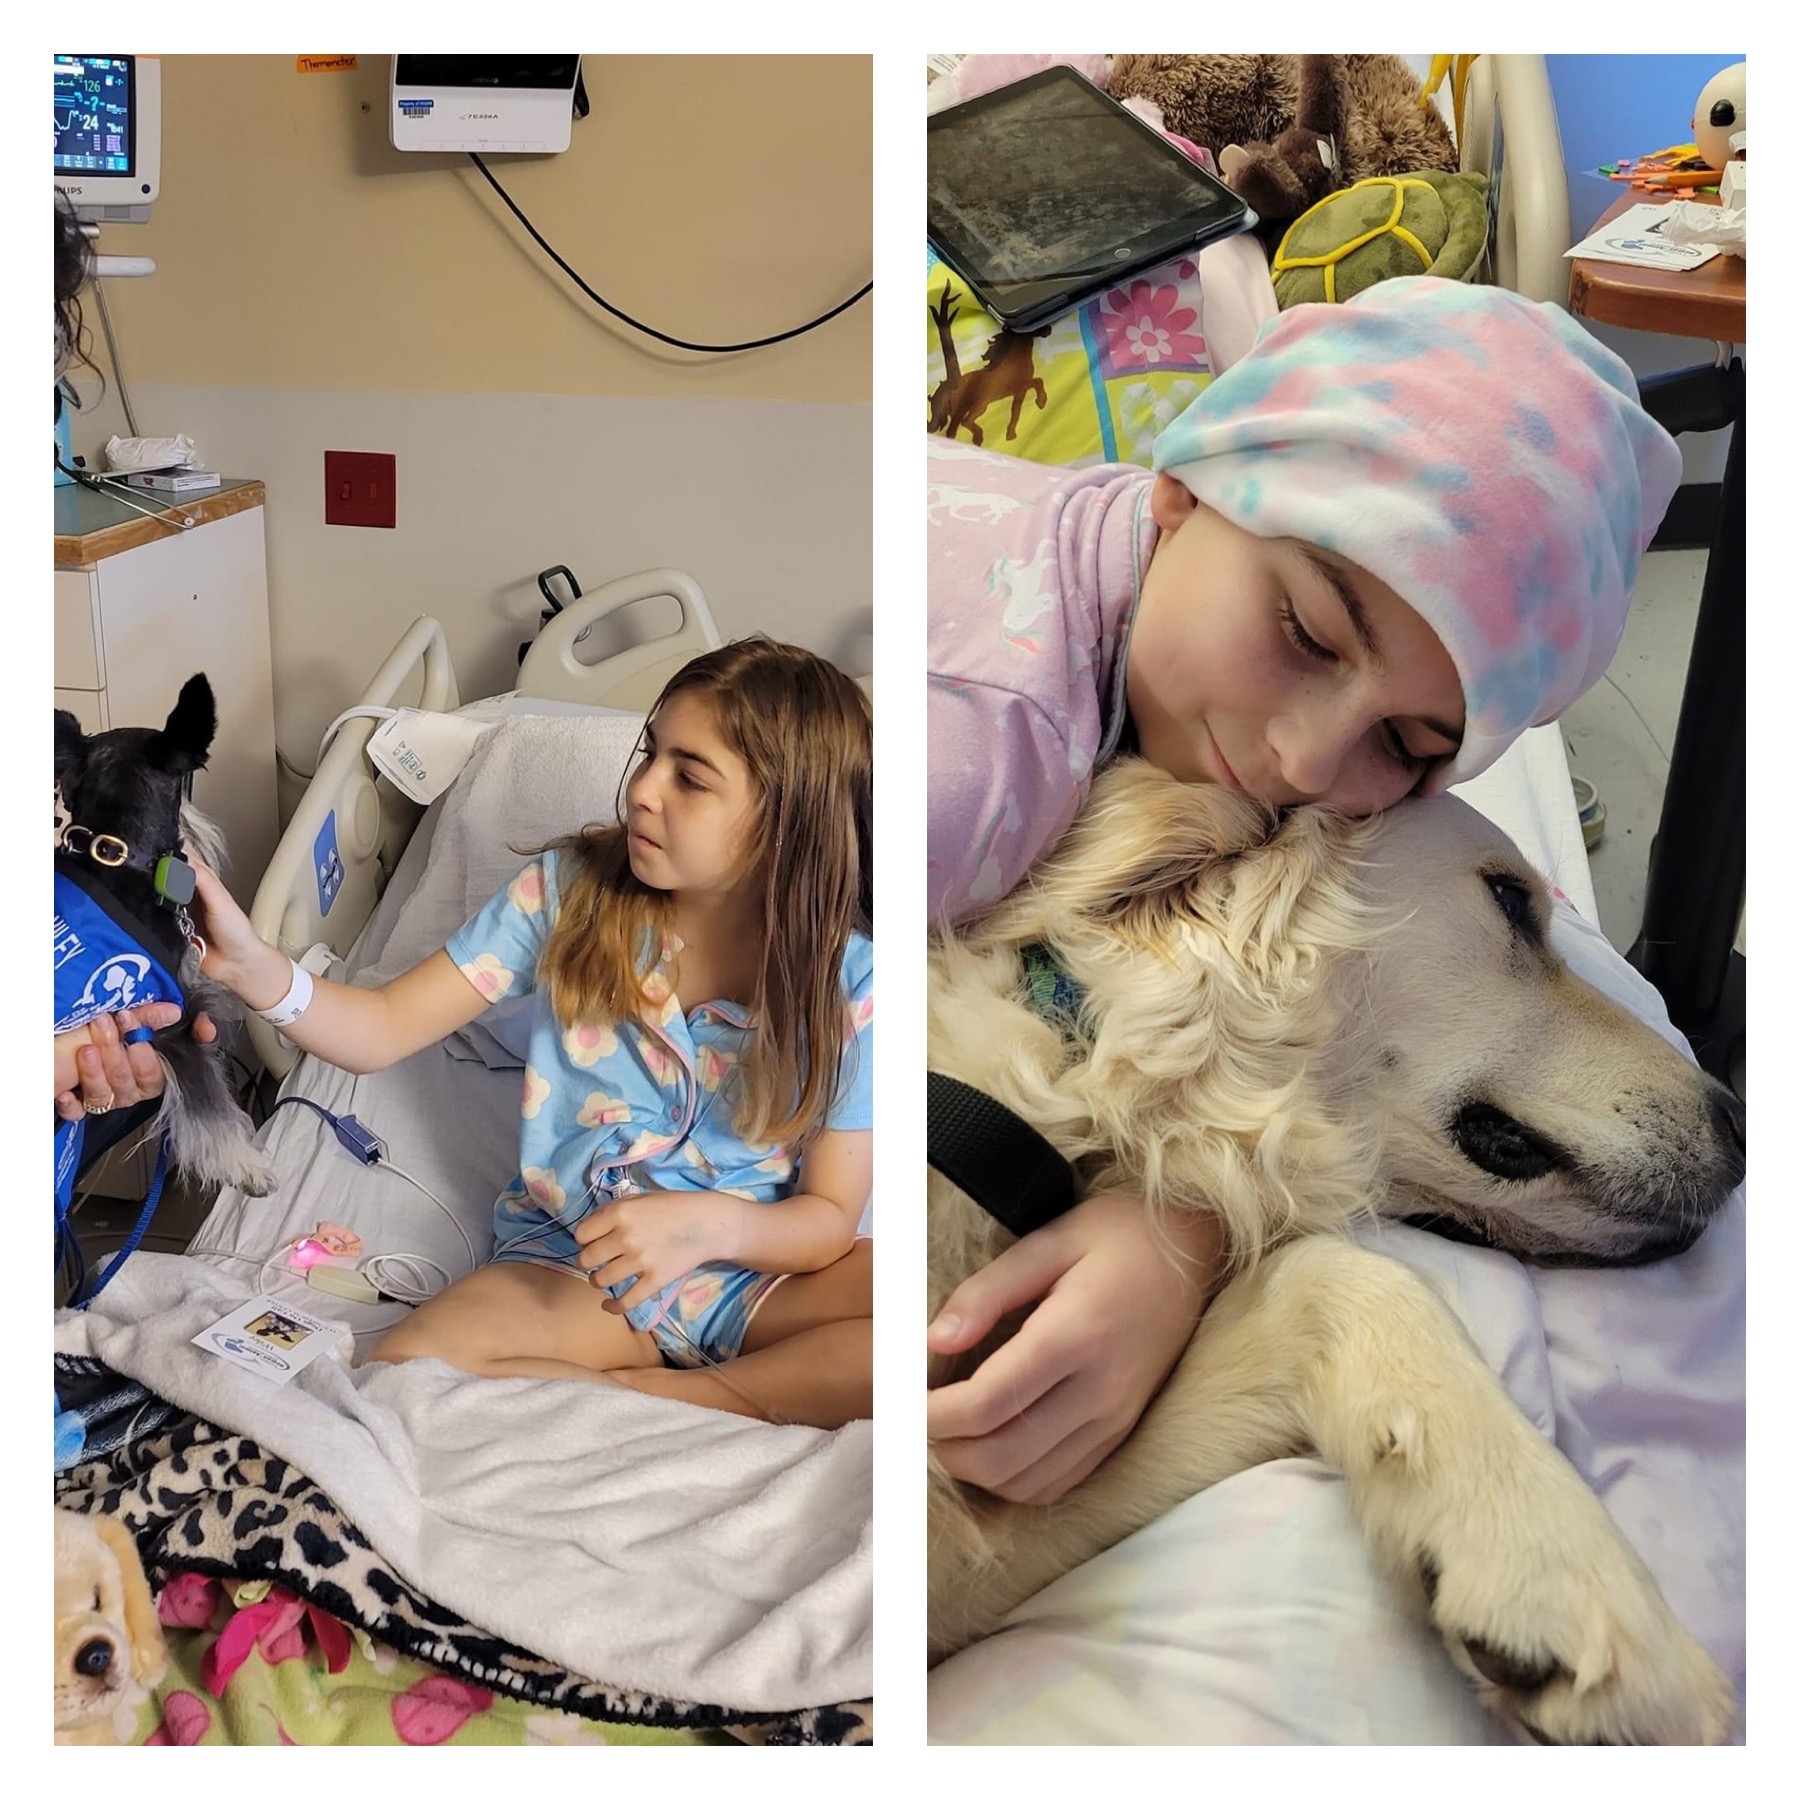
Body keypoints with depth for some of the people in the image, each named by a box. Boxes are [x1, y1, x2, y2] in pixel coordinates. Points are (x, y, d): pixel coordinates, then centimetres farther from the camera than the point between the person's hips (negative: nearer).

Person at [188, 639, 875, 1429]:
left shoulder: (848, 977, -10)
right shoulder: (568, 889, -6)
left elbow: (830, 1216, -7)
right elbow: (382, 1029, -5)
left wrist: (709, 1223, -27)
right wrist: (251, 965, -23)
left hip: (758, 1267, -1)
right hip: (571, 1264, 1)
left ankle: (633, 1394, -19)